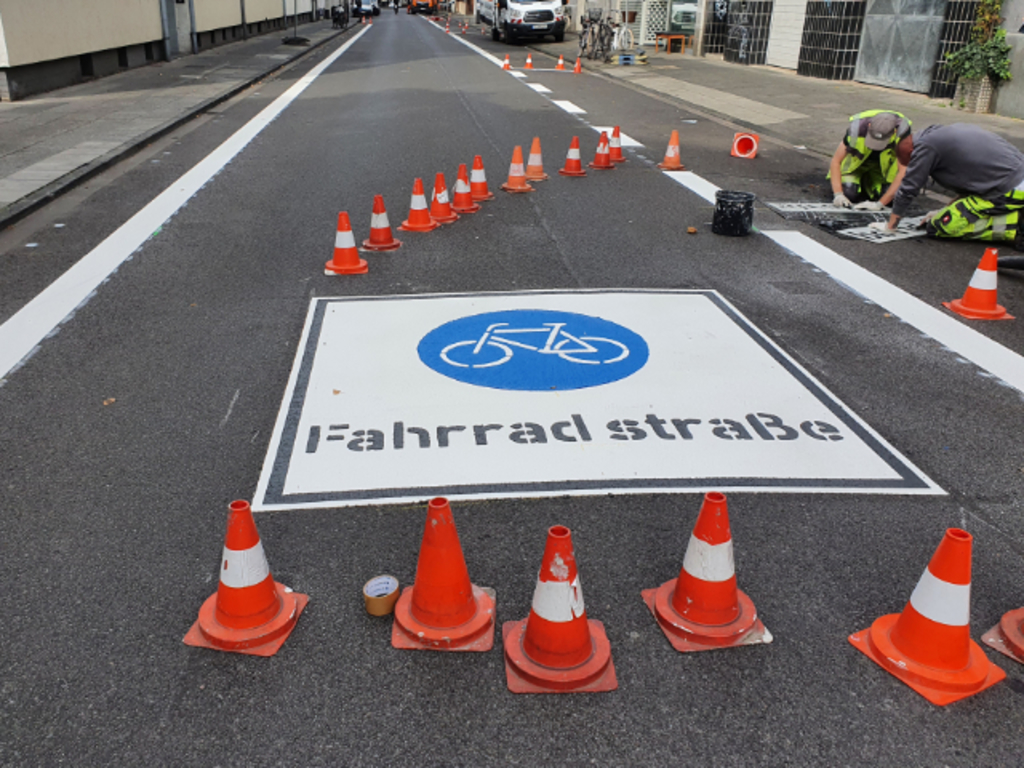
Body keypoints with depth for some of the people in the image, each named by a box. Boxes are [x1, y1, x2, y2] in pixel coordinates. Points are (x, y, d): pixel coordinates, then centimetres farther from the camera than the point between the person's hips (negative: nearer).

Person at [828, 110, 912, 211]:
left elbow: (903, 172, -34)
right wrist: (838, 194, -35)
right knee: (848, 193, -25)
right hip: (857, 159, -1)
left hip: (885, 164, 1)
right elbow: (836, 161, -24)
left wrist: (879, 204, -39)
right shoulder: (857, 128, -35)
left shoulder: (902, 132, -35)